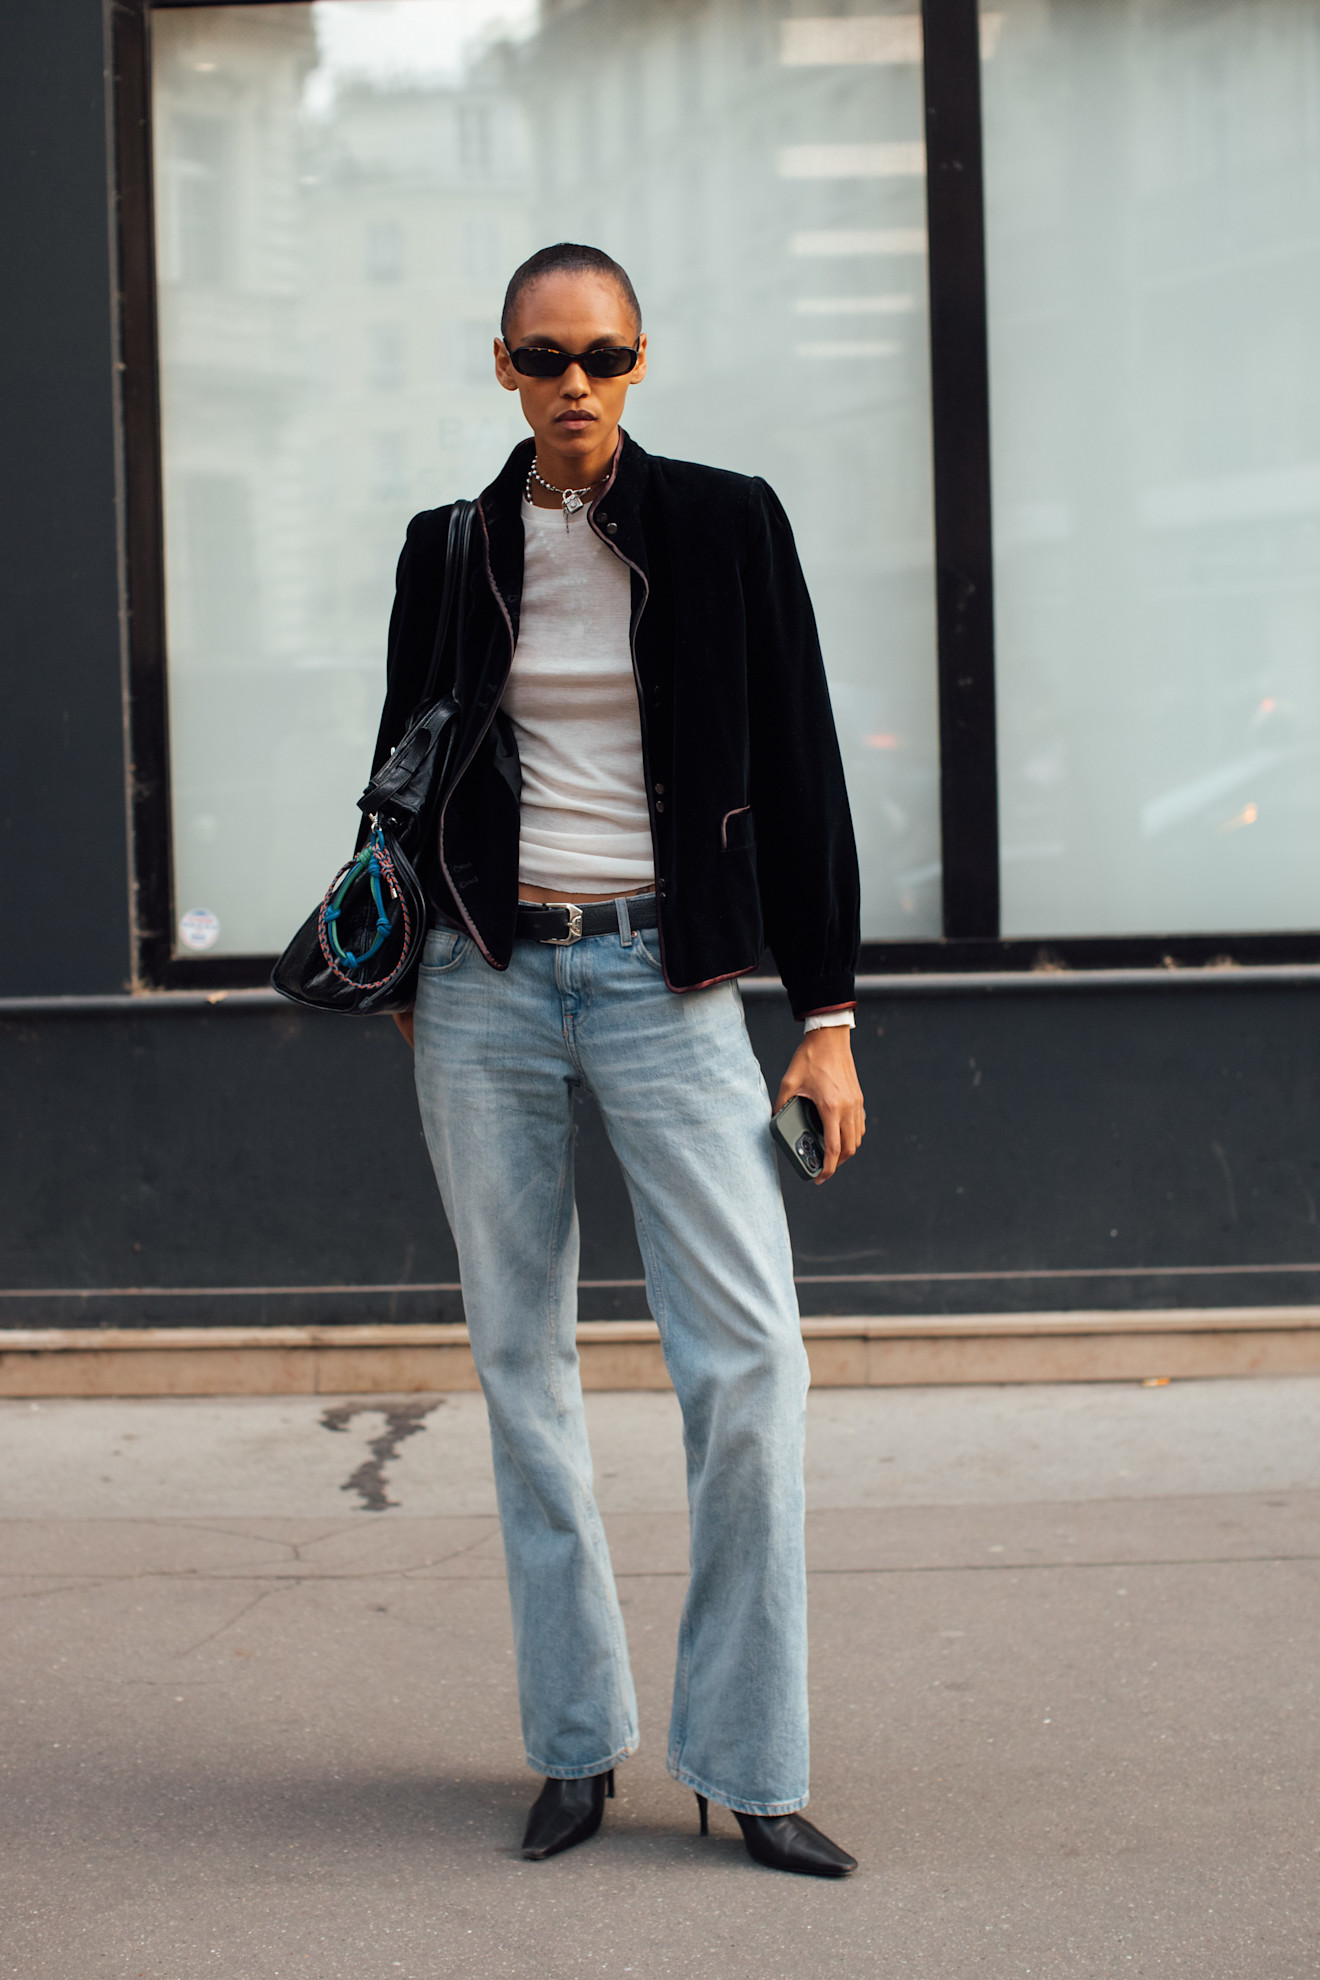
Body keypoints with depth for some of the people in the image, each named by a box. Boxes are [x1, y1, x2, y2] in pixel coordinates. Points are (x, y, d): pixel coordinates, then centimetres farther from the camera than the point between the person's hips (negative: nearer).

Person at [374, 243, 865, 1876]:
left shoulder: (725, 526, 1)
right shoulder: (452, 550, 7)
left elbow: (800, 776, 1)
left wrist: (826, 1015, -2)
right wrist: (404, 973, 13)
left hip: (666, 981, -2)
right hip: (488, 986, 2)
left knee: (748, 1360, -10)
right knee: (522, 1361, 5)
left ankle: (751, 1763, 0)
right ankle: (576, 1742, 15)